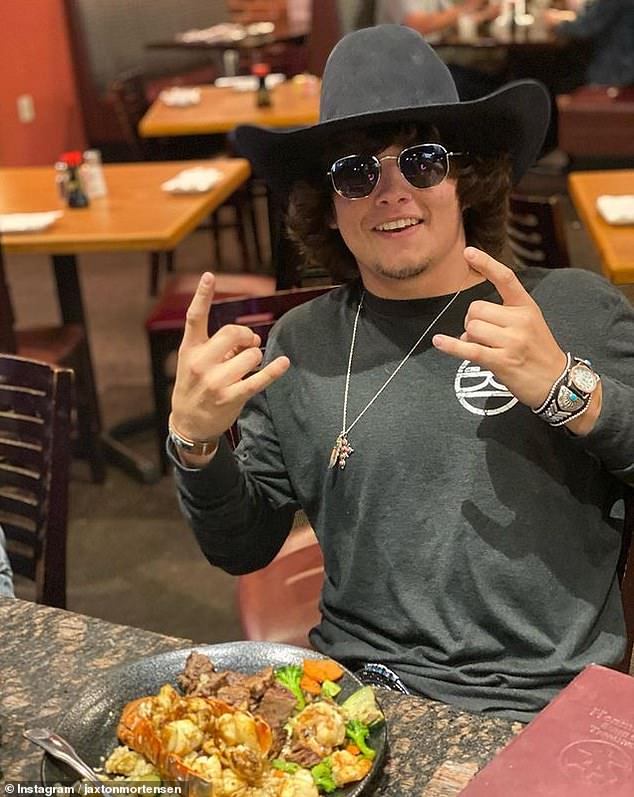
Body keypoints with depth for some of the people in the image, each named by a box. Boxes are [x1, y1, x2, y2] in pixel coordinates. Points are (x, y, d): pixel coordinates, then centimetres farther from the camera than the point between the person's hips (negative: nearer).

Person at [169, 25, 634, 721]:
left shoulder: (575, 307, 1)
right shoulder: (299, 346, 8)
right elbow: (243, 549, 12)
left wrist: (569, 389, -18)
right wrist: (195, 444, -6)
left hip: (548, 707, -1)